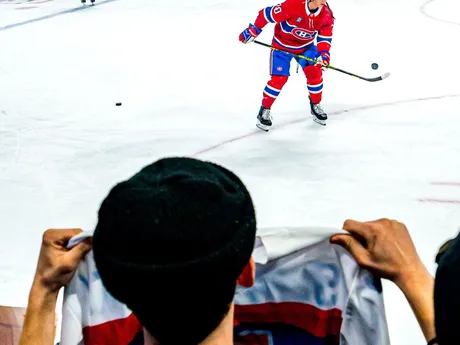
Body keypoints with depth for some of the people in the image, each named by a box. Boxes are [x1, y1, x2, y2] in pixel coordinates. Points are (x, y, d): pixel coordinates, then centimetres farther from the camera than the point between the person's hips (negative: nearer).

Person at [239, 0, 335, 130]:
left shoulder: (326, 14, -17)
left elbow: (325, 36, -11)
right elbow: (267, 14, -24)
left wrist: (324, 53, -29)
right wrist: (253, 30, -17)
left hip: (306, 46, 4)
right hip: (282, 45, -4)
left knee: (315, 73, -7)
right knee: (279, 78, -11)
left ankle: (315, 105, 18)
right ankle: (265, 110, 8)